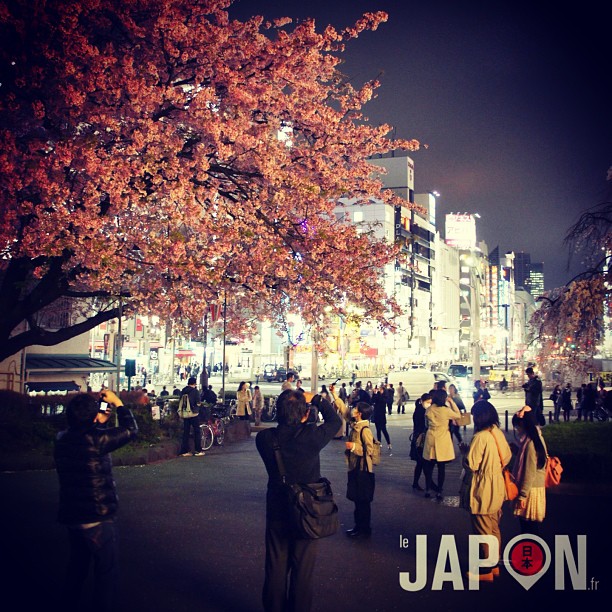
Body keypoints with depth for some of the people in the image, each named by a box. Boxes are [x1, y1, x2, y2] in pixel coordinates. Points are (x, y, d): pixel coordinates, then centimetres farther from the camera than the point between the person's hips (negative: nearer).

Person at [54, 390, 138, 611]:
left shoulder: (62, 440, 1)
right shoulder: (96, 439, -21)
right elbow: (130, 430, -13)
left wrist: (102, 421, 12)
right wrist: (118, 403, -4)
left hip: (70, 516, 8)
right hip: (96, 518, -8)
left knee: (77, 564, 24)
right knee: (106, 570, 5)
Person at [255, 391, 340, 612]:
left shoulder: (264, 438, -16)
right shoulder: (312, 436, -22)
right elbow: (334, 420, -3)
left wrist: (285, 416, 3)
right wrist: (317, 400, 4)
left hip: (276, 512, 2)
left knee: (276, 569, 17)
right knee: (302, 570, 12)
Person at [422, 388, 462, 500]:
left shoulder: (429, 410, -1)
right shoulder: (446, 410, -13)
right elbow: (458, 415, 4)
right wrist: (451, 402, 5)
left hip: (430, 439, 4)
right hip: (442, 440, -4)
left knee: (429, 466, 13)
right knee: (441, 467, 4)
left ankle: (428, 489, 19)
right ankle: (439, 491, 8)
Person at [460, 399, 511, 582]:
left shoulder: (480, 437, -23)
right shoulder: (498, 433, 1)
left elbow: (471, 464, -23)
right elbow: (507, 457, 11)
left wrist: (465, 452, -5)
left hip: (482, 491, -8)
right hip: (497, 489, 8)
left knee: (483, 532, 4)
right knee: (494, 529, 19)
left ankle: (486, 571, 14)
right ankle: (495, 565, 31)